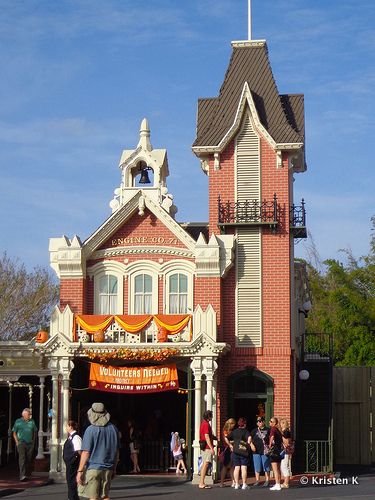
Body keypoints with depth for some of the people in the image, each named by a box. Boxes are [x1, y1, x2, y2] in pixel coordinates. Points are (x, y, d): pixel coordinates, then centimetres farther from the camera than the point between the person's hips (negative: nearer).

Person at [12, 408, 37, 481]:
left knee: (28, 459, 5)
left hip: (30, 443, 4)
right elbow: (14, 433, 7)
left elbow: (34, 432, 18)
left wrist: (33, 442, 11)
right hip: (21, 442, -4)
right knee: (22, 458, -13)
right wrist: (17, 442, -3)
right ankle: (22, 476, -19)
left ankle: (25, 474, 16)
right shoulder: (18, 421, 4)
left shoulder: (32, 421, 12)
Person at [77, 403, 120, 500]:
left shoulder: (91, 430, -10)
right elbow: (117, 452, 13)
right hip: (108, 469, 5)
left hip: (93, 468, -5)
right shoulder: (113, 429, 6)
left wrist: (80, 471, -8)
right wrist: (114, 469, 23)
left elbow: (86, 453, -12)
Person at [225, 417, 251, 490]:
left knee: (236, 468, 7)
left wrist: (230, 445, 12)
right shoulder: (245, 431, -3)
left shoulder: (234, 431, 10)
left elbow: (226, 438, 7)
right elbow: (249, 437, -22)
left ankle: (236, 484, 6)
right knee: (244, 468, -2)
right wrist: (248, 445, -12)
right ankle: (244, 484, -4)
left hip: (235, 451, 4)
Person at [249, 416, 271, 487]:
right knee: (257, 467, 4)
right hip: (256, 451, 2)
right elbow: (249, 438, 4)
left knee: (266, 467, 0)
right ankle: (257, 481, 11)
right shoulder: (254, 431, 11)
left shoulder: (268, 430, 6)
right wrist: (251, 444, -13)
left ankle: (267, 481, 7)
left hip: (265, 451, -2)